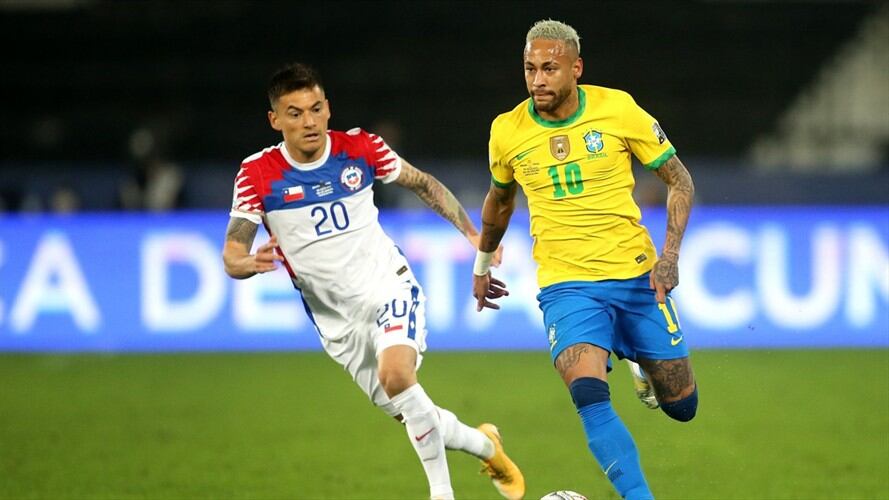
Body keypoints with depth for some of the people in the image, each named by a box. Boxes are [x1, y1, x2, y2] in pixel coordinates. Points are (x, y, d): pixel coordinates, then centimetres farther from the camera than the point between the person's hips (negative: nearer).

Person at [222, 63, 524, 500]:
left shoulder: (359, 148, -7)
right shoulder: (258, 174, -10)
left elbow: (423, 184, 10)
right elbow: (231, 256, -12)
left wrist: (473, 234, 3)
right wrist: (251, 263, -36)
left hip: (388, 287, -2)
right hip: (338, 319, 2)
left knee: (395, 373, -31)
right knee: (414, 416, 6)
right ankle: (485, 445, 37)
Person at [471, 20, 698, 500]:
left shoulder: (618, 109, -8)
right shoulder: (507, 132, -2)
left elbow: (679, 180, 1)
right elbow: (499, 200, 20)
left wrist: (670, 253, -11)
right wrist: (482, 263, 31)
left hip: (636, 275, 1)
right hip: (566, 285, -1)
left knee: (681, 405, 9)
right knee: (588, 394, -27)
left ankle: (642, 363, 44)